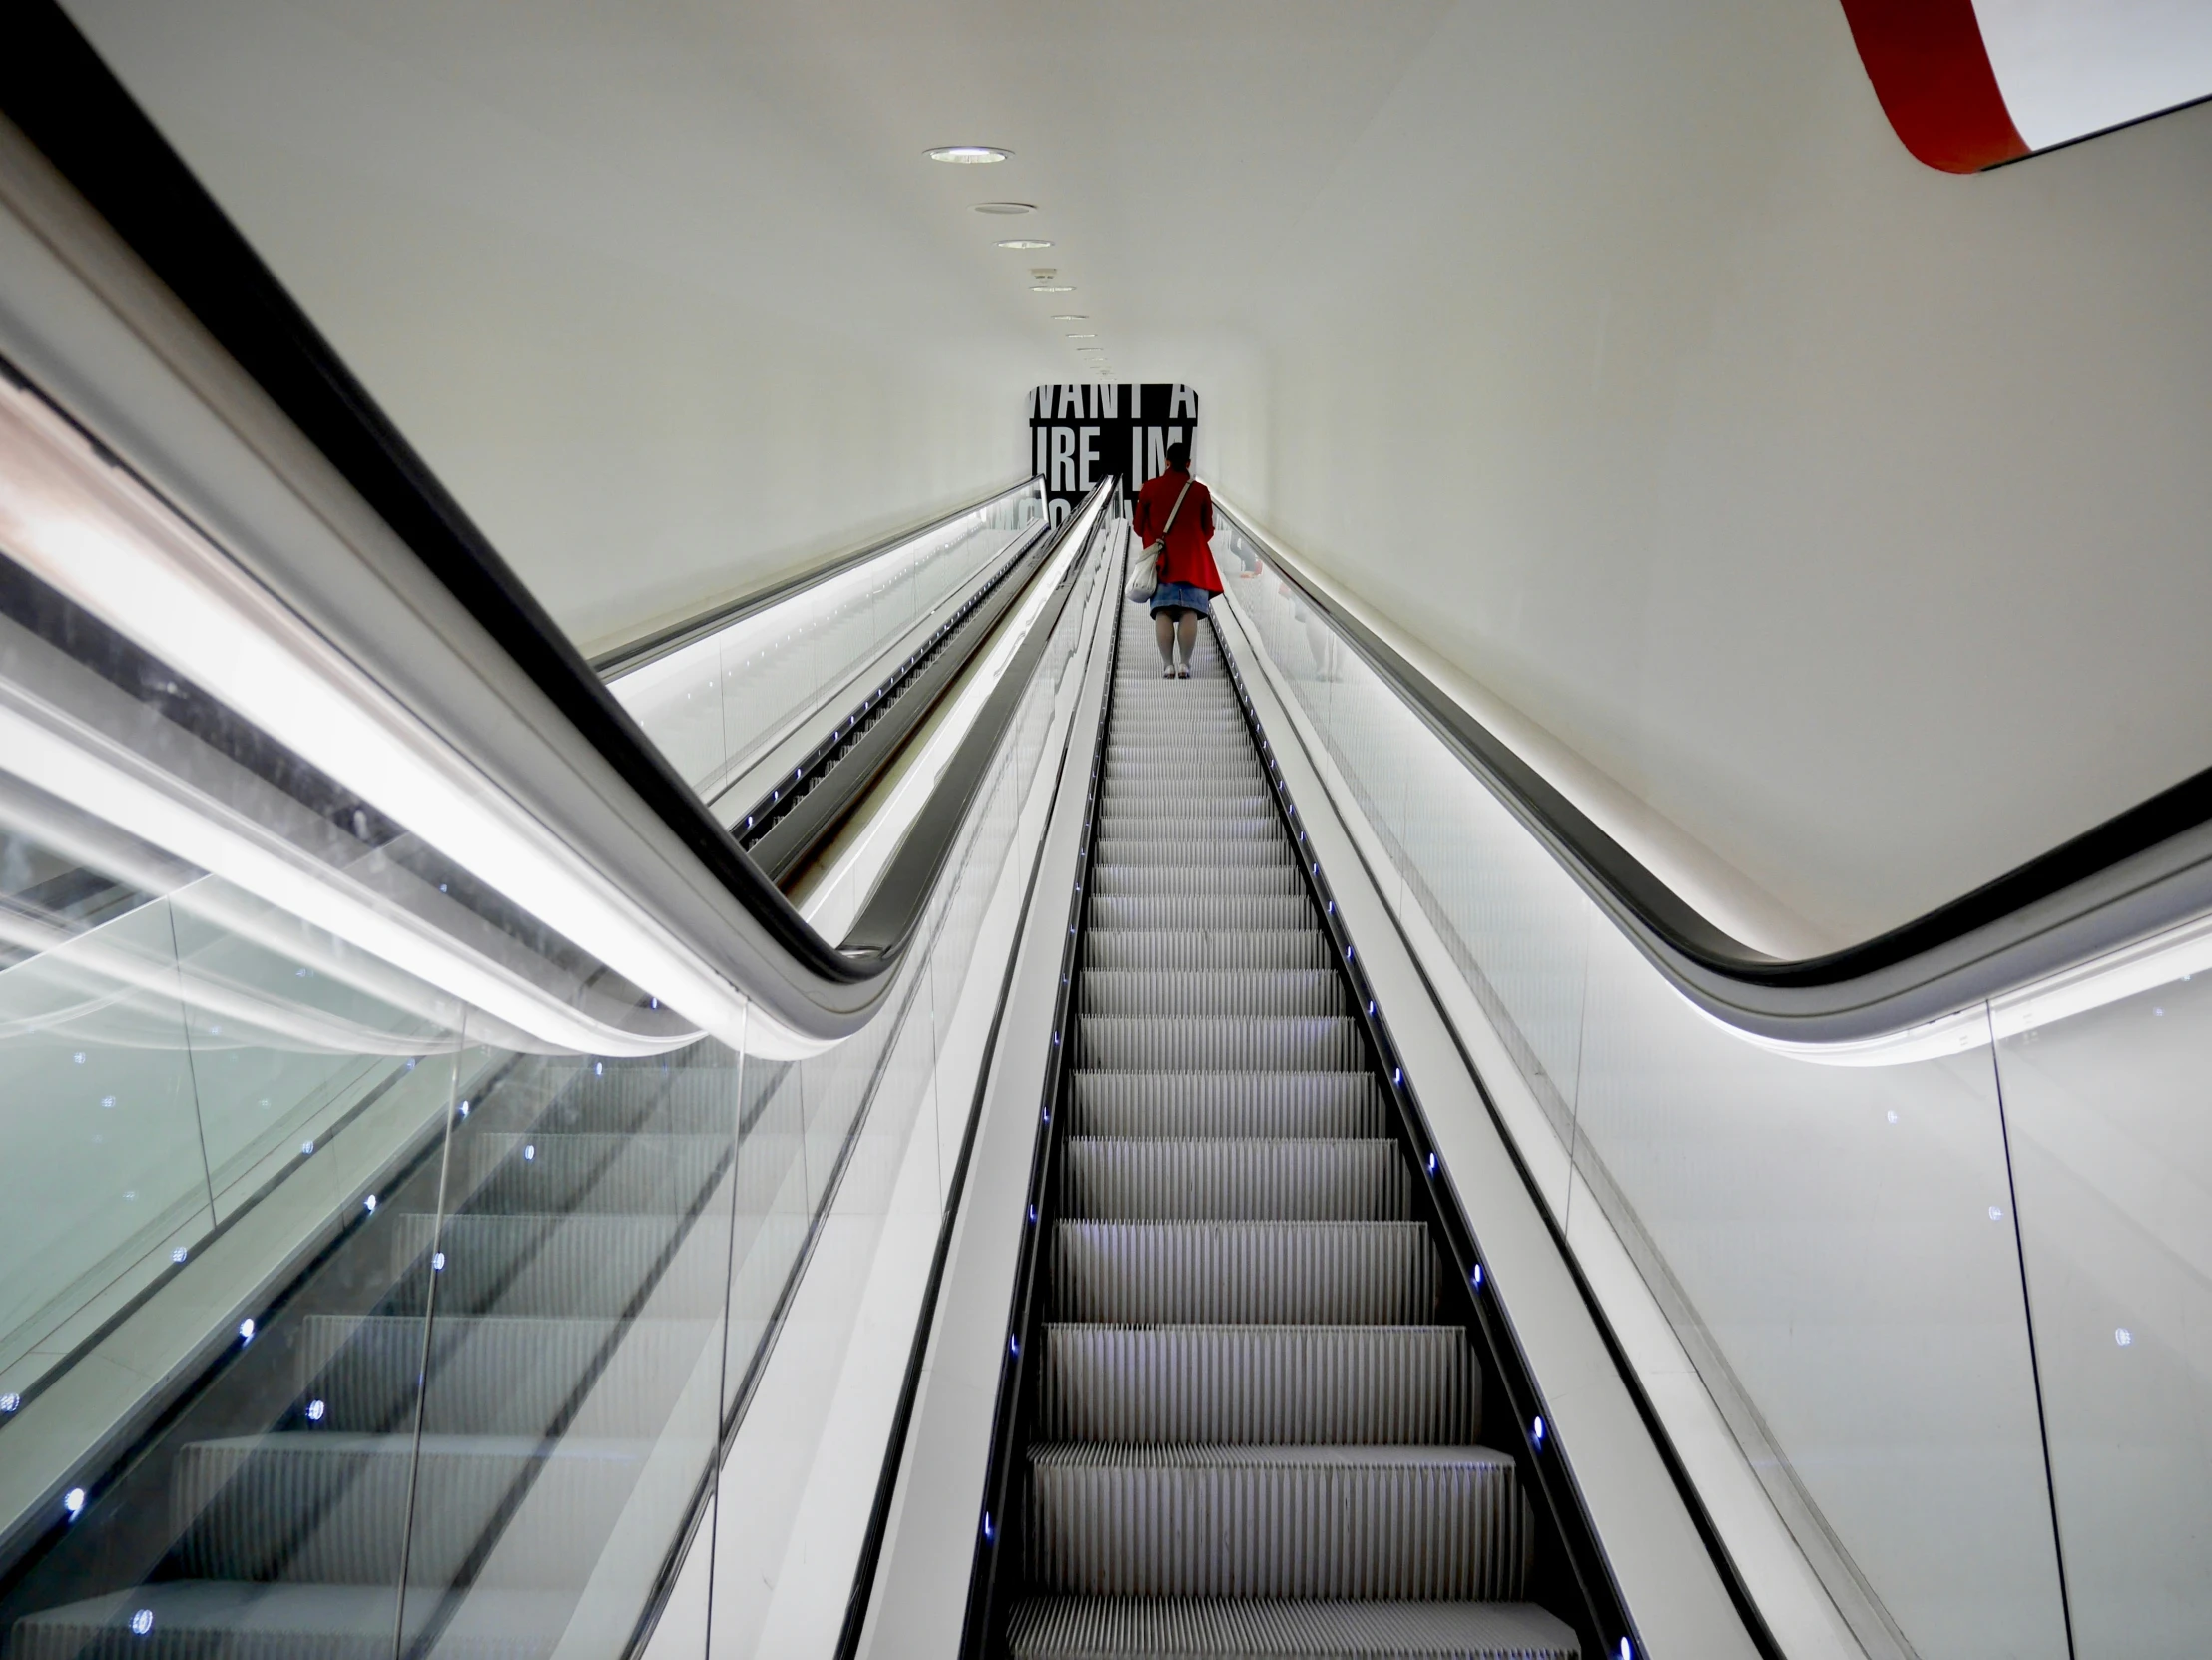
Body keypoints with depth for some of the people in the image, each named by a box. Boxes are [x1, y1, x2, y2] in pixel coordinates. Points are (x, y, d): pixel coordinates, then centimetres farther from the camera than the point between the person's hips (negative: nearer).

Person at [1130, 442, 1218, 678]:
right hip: (1191, 561, 0)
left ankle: (1167, 665, -6)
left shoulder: (1150, 488, -1)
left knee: (1163, 612, -2)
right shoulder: (1201, 491, 0)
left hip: (1161, 560, 0)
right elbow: (1208, 531, 7)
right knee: (1188, 612, -3)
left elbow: (1138, 526, 6)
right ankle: (1185, 664, -8)